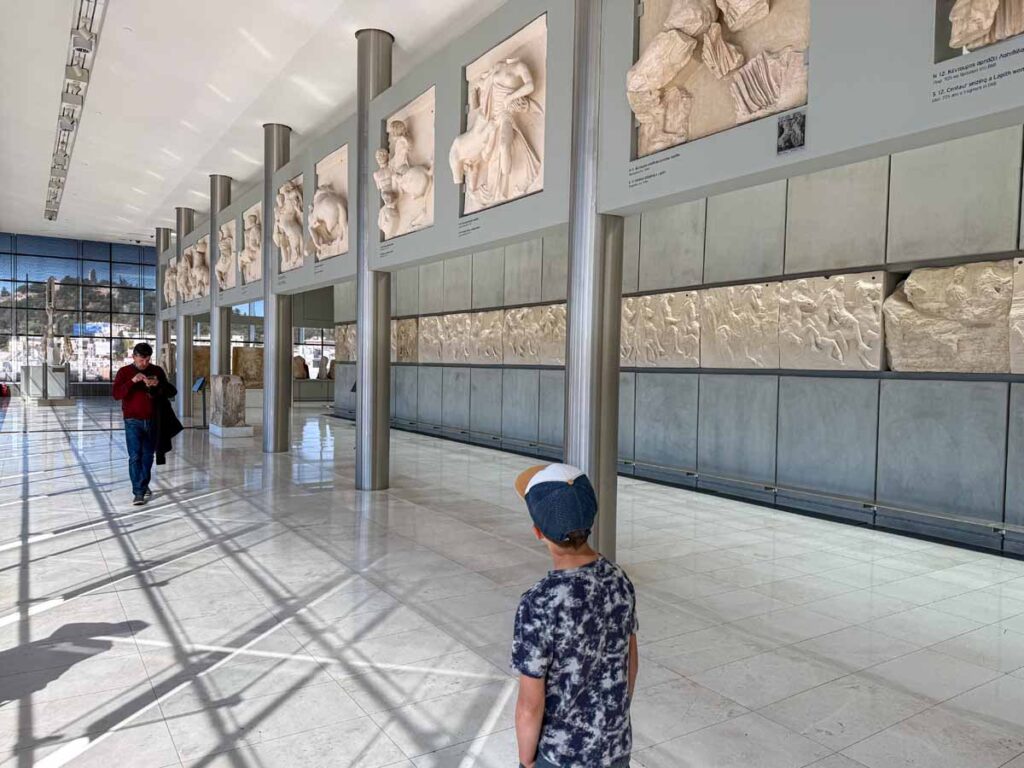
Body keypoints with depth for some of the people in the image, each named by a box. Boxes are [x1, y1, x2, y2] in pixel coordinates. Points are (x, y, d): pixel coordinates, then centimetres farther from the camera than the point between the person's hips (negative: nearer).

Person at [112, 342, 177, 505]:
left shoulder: (157, 371, 6)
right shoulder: (124, 372, -1)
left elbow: (171, 392, 4)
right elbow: (116, 394, -12)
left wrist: (158, 385, -16)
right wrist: (132, 381, -25)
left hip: (152, 420, 3)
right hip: (133, 421, -3)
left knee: (148, 455, 13)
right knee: (135, 457, -9)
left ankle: (144, 485, 30)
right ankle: (138, 493, -8)